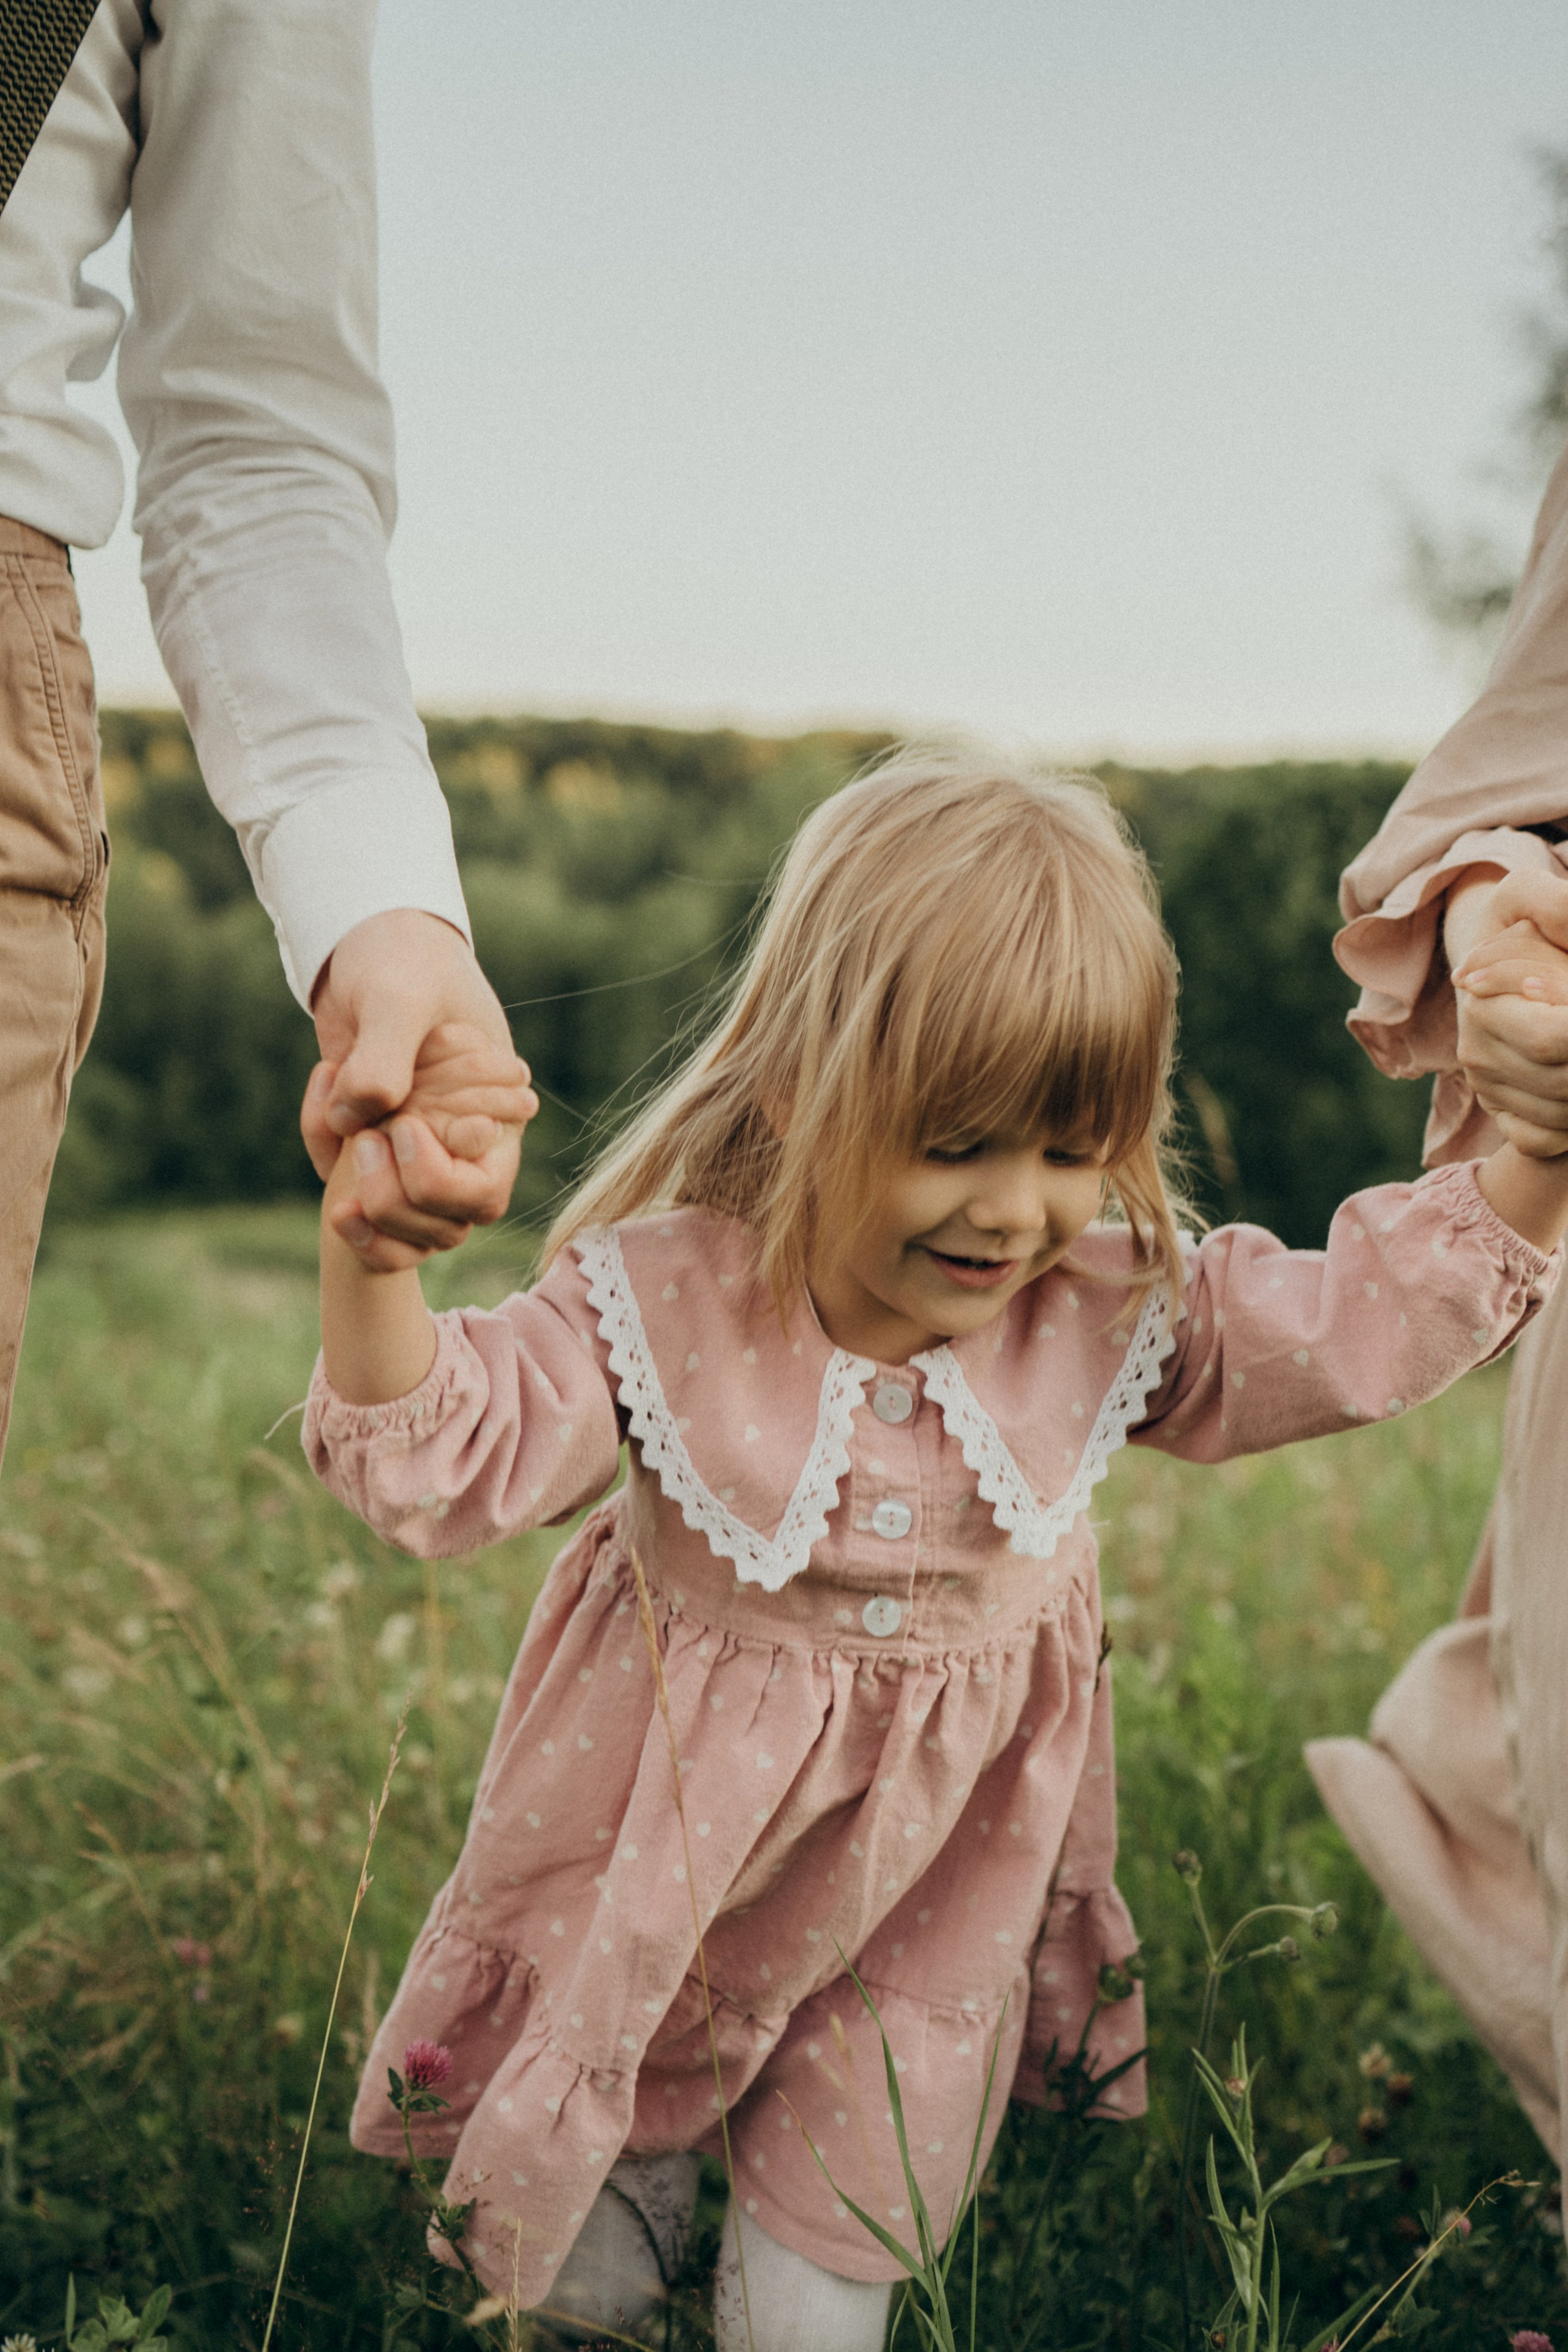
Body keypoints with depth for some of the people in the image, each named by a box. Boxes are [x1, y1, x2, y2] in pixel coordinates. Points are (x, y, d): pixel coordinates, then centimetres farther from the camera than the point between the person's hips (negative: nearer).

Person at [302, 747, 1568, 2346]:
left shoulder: (1112, 1311, -13)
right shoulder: (664, 1302, -22)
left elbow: (1357, 1327, -7)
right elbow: (439, 1461, -24)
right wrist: (370, 1248, -41)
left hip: (946, 1866, 1)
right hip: (676, 1846, -1)